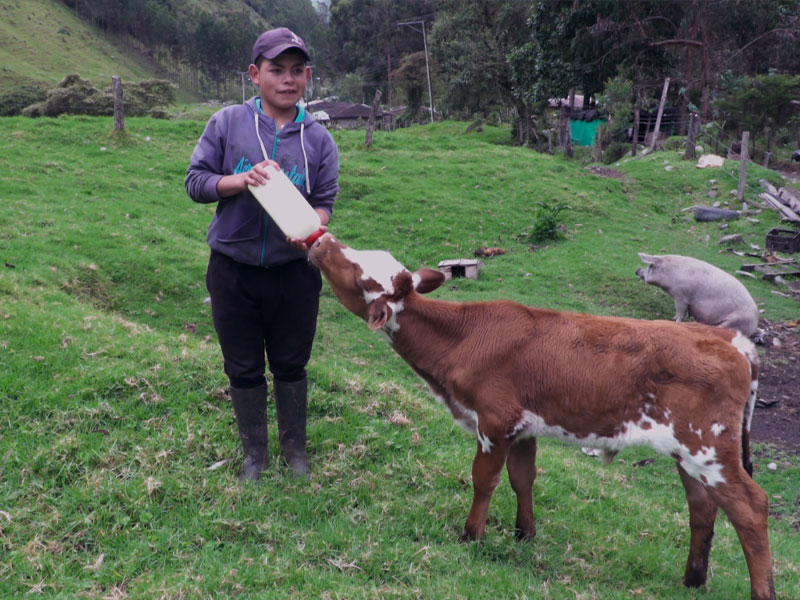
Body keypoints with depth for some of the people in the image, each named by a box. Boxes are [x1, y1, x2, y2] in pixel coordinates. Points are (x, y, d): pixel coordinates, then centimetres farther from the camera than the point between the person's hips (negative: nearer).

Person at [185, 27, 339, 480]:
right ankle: (255, 452, 32)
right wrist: (241, 180, -19)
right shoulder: (227, 123, -4)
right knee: (244, 369, 12)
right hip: (234, 271, 0)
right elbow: (196, 181, -1)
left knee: (291, 365, 14)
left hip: (295, 272, 1)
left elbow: (325, 201, 0)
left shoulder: (319, 138, -1)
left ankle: (295, 447, 35)